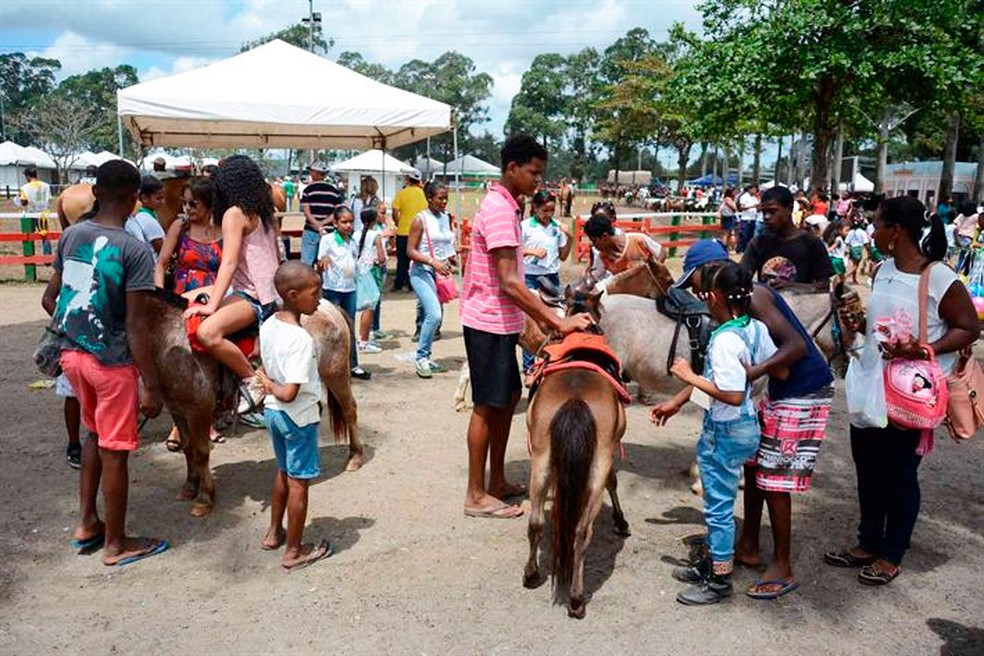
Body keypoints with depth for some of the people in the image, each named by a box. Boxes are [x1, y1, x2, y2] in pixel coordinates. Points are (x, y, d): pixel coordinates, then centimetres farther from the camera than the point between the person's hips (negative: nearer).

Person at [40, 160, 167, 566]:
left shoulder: (71, 236, 2)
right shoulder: (134, 251, -18)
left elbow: (49, 299, 9)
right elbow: (136, 326, -19)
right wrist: (151, 385, -14)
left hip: (73, 353, 7)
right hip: (112, 361, -7)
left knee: (94, 434, 26)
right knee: (114, 452, 6)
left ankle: (87, 524, 35)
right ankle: (116, 545, 21)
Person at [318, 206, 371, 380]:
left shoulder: (354, 243, 9)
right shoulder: (327, 239, -8)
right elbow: (320, 265, -12)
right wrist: (323, 261, -32)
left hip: (350, 289, 5)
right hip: (332, 289, -5)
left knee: (350, 328, 11)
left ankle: (353, 365, 19)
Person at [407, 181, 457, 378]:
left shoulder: (447, 218, 9)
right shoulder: (420, 220, -8)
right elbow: (410, 251, -11)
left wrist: (453, 255, 2)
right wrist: (433, 262, -23)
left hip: (440, 272, 7)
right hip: (422, 272, -6)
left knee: (435, 316, 10)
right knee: (434, 314, -20)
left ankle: (425, 358, 23)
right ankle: (421, 357, -5)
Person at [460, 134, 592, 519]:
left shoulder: (505, 206, 13)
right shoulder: (499, 209, -19)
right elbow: (509, 283, -27)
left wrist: (540, 319, 14)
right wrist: (557, 322, -27)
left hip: (501, 322, 10)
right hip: (489, 323, -10)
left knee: (508, 397, 16)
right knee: (488, 405, -1)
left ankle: (497, 482, 28)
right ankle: (476, 496, 11)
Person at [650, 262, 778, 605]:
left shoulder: (725, 340, -26)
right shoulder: (757, 328, -1)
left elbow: (733, 395, -31)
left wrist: (691, 377, -21)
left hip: (725, 432, -9)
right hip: (744, 426, 9)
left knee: (719, 507, 6)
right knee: (716, 503, 22)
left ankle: (719, 581, 20)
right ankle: (712, 564, 37)